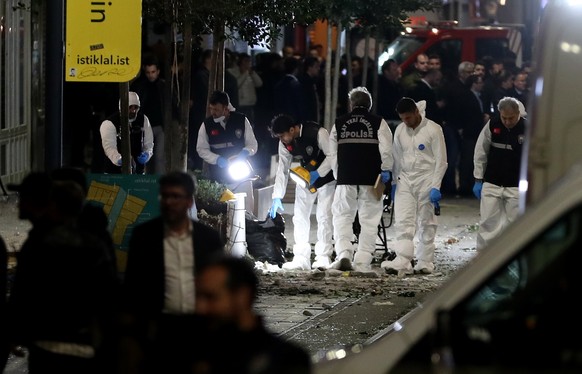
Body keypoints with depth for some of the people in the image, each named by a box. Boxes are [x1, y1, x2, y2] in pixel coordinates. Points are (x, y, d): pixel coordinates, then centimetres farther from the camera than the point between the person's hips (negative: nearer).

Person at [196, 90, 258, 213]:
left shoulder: (241, 120, -1)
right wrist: (217, 159, -11)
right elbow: (201, 149, 6)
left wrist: (245, 152, -17)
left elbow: (253, 145, 6)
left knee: (246, 211, -3)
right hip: (218, 179, 0)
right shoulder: (207, 125, 0)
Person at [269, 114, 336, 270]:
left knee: (324, 216, -11)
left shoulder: (318, 133, -28)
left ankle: (323, 258, -6)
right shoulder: (285, 143, -9)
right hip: (305, 180, 6)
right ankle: (301, 259, 0)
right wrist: (277, 197, -9)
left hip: (325, 179, -6)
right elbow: (282, 169, -5)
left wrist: (318, 173, -32)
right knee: (300, 217, -1)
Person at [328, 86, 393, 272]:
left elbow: (332, 152, 13)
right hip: (371, 179, -1)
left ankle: (344, 254, -11)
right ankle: (363, 261, 1)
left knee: (342, 216, 9)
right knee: (369, 220, 5)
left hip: (345, 179, 1)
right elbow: (386, 149, -7)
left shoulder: (339, 123, 9)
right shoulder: (379, 122, 1)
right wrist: (386, 170, 2)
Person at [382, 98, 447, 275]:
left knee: (426, 224, 3)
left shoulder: (433, 130, -8)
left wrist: (435, 187, -13)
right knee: (403, 223, -8)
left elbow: (441, 161, -8)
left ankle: (425, 263, 10)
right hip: (404, 181, 4)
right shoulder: (400, 130, 6)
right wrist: (394, 182, 11)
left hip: (425, 180, -4)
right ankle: (402, 262, -16)